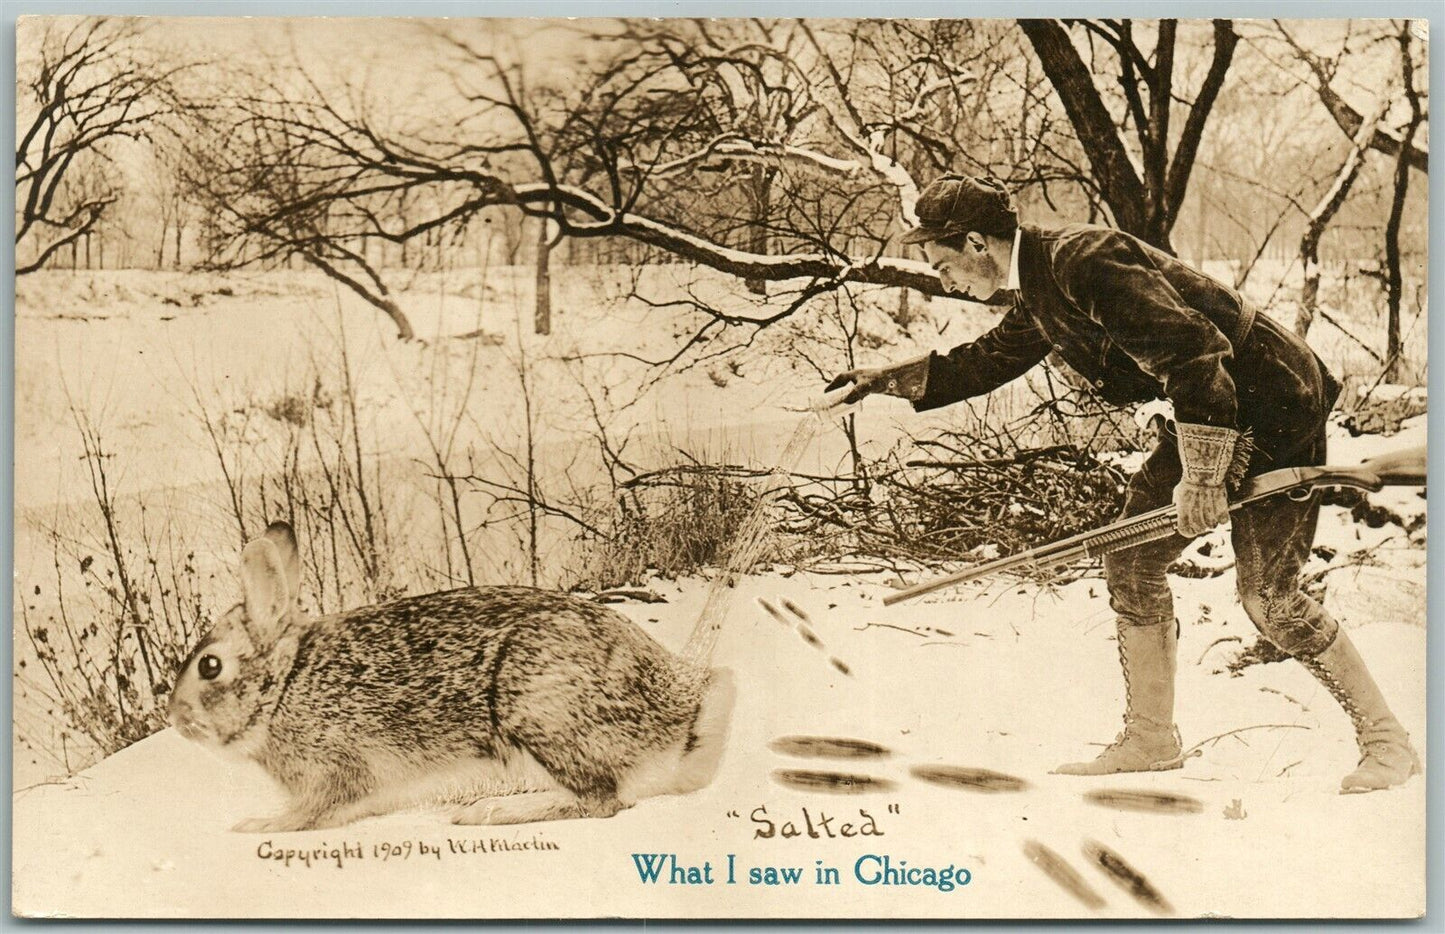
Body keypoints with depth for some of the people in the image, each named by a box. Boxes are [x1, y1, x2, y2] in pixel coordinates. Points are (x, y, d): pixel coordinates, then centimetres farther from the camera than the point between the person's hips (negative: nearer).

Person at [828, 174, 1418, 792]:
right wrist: (890, 378, 24)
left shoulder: (1084, 261, -23)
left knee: (1267, 595, -10)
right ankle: (1150, 739, 16)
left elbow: (1194, 352, -29)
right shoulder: (1038, 289, 8)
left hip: (1276, 405, -10)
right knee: (1131, 560, 6)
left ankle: (1387, 740, 7)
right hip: (1212, 415, 10)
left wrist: (1201, 477, -27)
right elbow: (986, 361, 26)